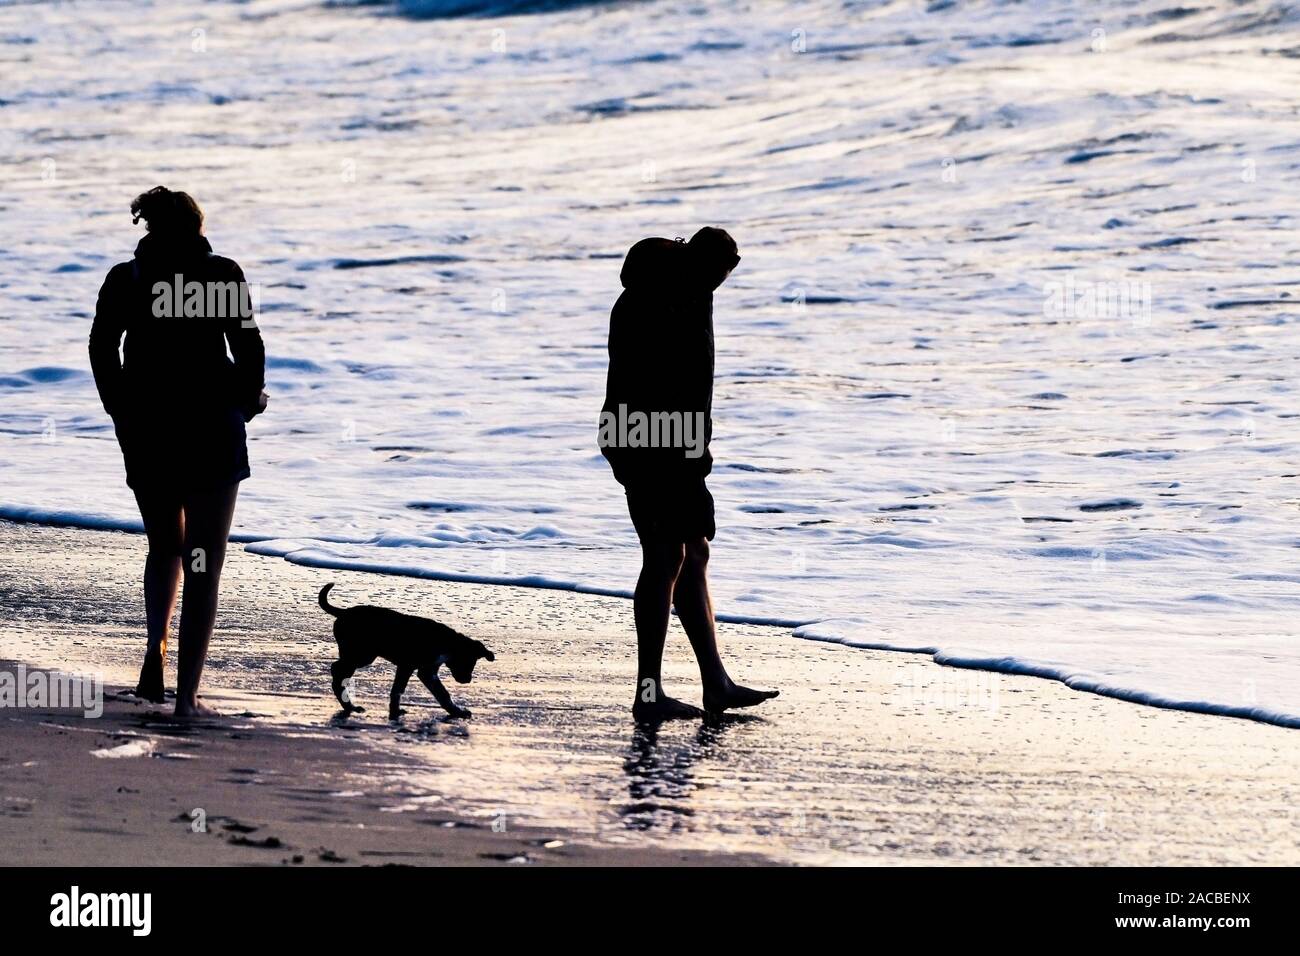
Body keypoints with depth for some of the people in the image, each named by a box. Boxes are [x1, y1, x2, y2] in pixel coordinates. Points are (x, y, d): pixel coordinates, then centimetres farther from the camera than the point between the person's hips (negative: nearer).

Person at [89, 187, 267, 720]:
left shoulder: (124, 279, 5)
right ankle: (187, 694, -3)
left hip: (145, 433, 3)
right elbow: (248, 346, -6)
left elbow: (102, 349, -2)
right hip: (211, 432, -3)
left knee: (165, 547, 24)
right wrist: (250, 396, 12)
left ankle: (155, 653, 3)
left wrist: (122, 414, 8)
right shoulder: (222, 274, -2)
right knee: (203, 564, 3)